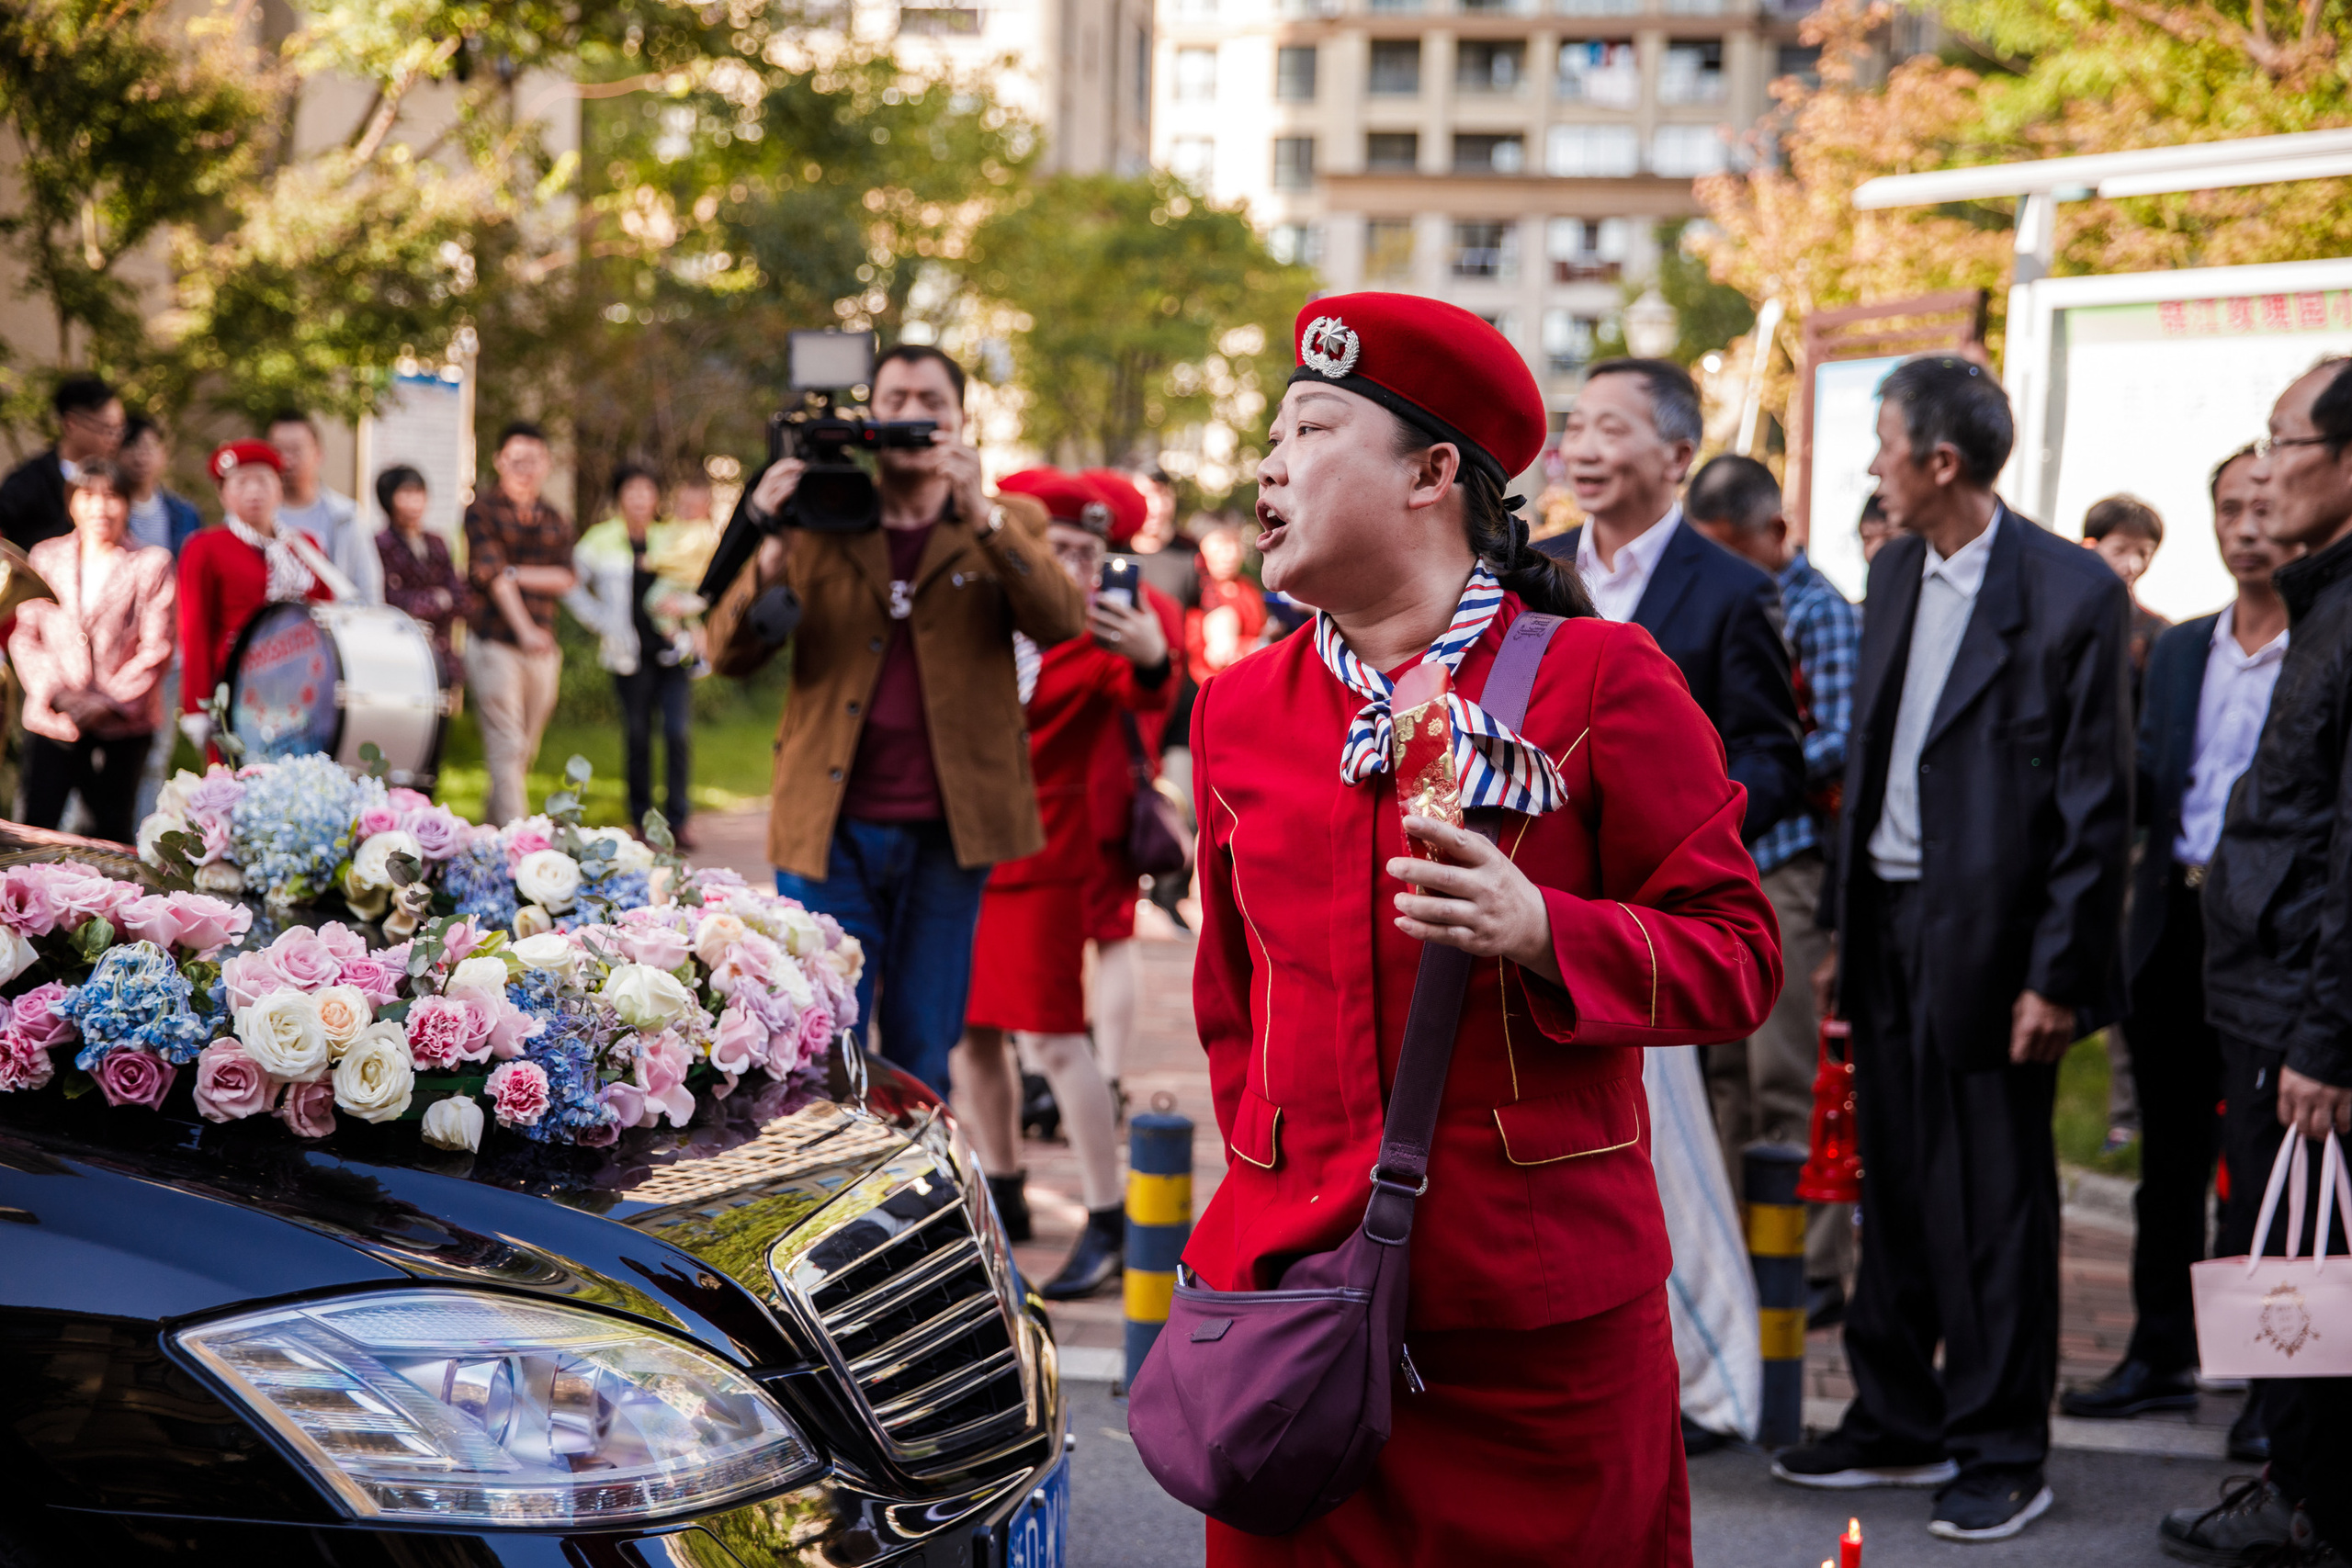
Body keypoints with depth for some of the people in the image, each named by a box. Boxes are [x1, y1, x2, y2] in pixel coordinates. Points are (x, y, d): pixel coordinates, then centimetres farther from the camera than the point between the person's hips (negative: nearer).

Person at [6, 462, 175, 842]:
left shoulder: (152, 563, 3)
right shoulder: (46, 556, 12)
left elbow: (156, 648, -2)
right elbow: (24, 634, 8)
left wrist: (107, 703, -13)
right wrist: (45, 695, -9)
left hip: (121, 725, -2)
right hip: (52, 719, 2)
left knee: (112, 830, -1)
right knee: (37, 828, -4)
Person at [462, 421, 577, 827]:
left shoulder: (554, 522, 16)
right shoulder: (483, 510, 0)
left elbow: (567, 580, 5)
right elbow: (490, 574, -11)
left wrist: (515, 573, -9)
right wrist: (525, 630, -21)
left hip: (542, 647, 5)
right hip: (495, 642, -5)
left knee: (525, 751, 8)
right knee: (506, 747, -11)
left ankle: (490, 827, 21)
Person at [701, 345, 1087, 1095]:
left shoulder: (1008, 525, 10)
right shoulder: (816, 522, 9)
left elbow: (1062, 624, -9)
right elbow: (729, 653, 2)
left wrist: (981, 514, -19)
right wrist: (769, 551, -16)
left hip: (948, 833, 0)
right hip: (833, 829, 0)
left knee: (923, 1059, 6)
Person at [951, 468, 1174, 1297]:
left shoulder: (1099, 637, -9)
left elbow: (1144, 697, -31)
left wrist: (1153, 661, -54)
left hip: (1044, 860, -5)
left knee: (1053, 1036, -8)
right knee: (972, 1028, 14)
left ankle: (1107, 1224, -3)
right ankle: (1003, 1194, 31)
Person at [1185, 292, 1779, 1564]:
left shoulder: (1601, 679, -3)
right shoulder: (1238, 708, 10)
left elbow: (1737, 958, -4)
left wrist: (1541, 932, -19)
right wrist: (1271, 1161, 12)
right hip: (1293, 1286, 4)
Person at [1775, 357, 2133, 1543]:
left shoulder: (2072, 594, -12)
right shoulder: (1894, 574, 10)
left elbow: (2098, 805, -11)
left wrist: (2057, 976, -14)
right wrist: (1844, 933, 13)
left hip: (1988, 939, -7)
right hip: (1888, 926, 7)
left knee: (1994, 1205, 1)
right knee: (1894, 1192, 14)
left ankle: (2002, 1456, 12)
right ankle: (1897, 1426, 26)